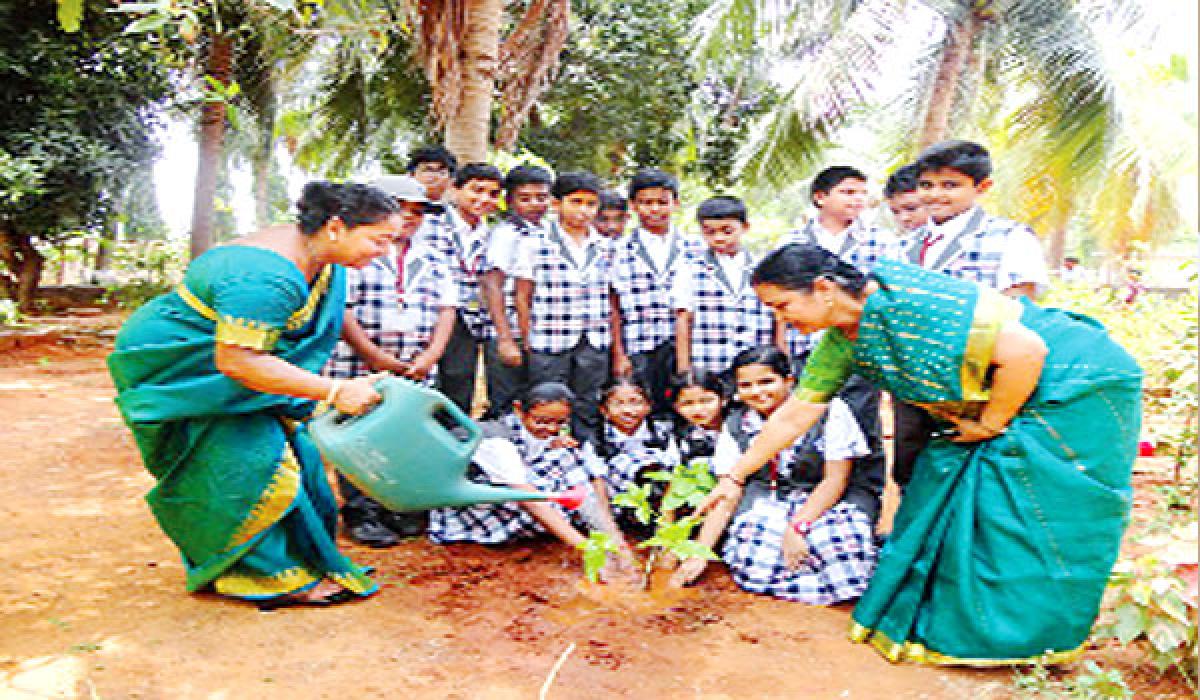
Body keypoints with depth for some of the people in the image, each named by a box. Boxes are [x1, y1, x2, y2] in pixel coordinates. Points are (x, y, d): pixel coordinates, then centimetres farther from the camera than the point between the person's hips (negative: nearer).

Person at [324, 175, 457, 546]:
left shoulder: (431, 259, 16)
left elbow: (446, 309, 12)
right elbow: (339, 307, -8)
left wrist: (431, 355, -3)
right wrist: (375, 356, -13)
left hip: (417, 371, 4)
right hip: (358, 367, -4)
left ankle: (401, 508, 19)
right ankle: (361, 513, 13)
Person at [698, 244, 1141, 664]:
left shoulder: (906, 301, -31)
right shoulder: (841, 341, -4)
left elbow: (1026, 349, -30)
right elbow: (795, 414, 2)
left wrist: (990, 424, -18)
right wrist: (735, 478, 4)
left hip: (1077, 390, -8)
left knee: (1020, 522, -4)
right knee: (951, 504, 7)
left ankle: (1031, 639, 16)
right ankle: (944, 622, 23)